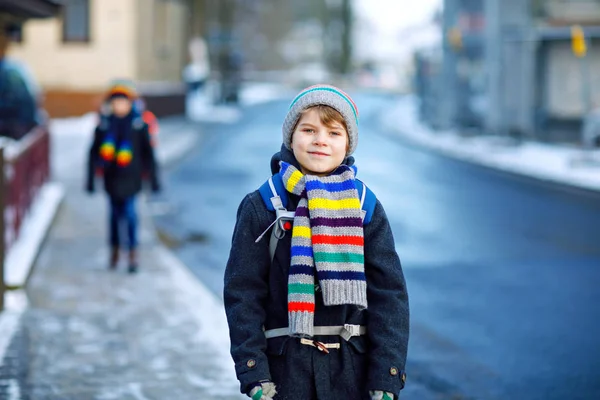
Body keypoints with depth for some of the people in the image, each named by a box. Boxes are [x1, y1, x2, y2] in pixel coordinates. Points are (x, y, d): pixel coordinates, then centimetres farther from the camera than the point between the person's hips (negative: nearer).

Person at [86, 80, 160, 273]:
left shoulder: (139, 124, -1)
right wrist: (91, 179, 7)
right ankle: (114, 250, 24)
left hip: (131, 176, -2)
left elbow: (148, 153, 6)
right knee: (115, 212, 10)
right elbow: (94, 153, 8)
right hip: (111, 177, 2)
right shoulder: (104, 124, 2)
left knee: (129, 211, -11)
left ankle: (133, 252, -4)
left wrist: (153, 178, 7)